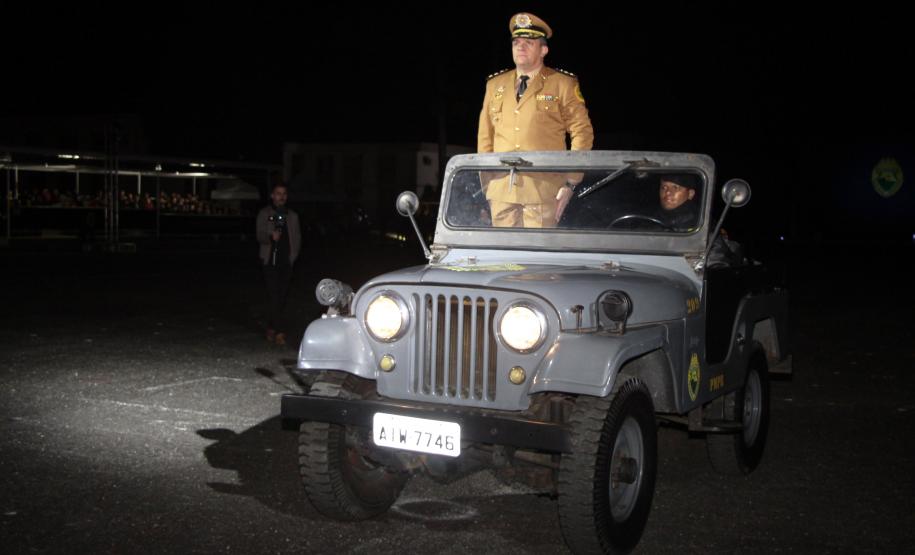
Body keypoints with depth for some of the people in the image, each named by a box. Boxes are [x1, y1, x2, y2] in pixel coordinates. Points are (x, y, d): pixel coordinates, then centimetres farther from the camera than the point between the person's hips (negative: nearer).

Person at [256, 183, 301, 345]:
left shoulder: (292, 216, 17)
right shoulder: (264, 214, 7)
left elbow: (297, 238, 19)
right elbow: (260, 236, -1)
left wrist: (293, 256, 6)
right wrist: (271, 237, -23)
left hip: (286, 262, 4)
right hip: (270, 260, -4)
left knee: (281, 297, 4)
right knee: (274, 296, -12)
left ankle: (271, 328, 17)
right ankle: (279, 332, -17)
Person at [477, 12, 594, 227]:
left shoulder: (563, 84, 4)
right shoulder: (495, 85, 15)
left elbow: (582, 133, 2)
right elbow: (485, 136, 17)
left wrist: (571, 182, -5)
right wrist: (485, 181, 11)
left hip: (543, 188, -3)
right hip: (500, 187, 3)